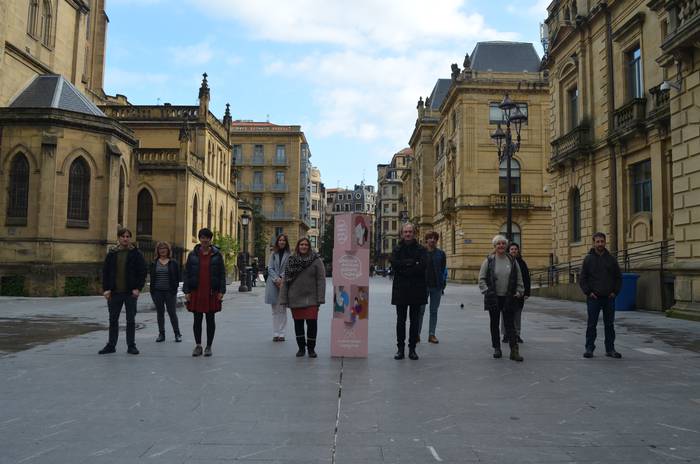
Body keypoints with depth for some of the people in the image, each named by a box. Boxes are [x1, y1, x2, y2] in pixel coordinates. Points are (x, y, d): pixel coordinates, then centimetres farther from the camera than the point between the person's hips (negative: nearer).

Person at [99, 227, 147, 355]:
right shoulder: (112, 254, 7)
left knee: (131, 320, 4)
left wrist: (138, 288, -10)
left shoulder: (136, 254, 0)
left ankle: (131, 346, 13)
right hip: (114, 293, 2)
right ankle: (111, 345, 20)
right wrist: (106, 289, -2)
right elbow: (105, 272, 7)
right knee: (113, 320, 10)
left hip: (130, 293, -2)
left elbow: (142, 272, -2)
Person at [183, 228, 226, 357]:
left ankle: (209, 346, 15)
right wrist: (186, 291, -2)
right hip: (196, 292, 1)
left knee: (210, 319, 6)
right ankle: (198, 345, 17)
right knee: (197, 319, 6)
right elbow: (187, 273, 5)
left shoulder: (217, 254, 3)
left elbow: (222, 274, 2)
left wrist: (221, 291, -5)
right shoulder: (193, 254, 5)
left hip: (212, 292, -1)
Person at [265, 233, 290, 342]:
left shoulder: (289, 255, 1)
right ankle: (275, 334, 9)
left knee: (282, 310, -1)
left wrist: (282, 279, -14)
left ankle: (281, 334, 3)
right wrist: (276, 279, -9)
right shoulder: (273, 254, 10)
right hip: (273, 284, 2)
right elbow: (270, 268, 5)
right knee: (275, 310, 6)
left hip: (284, 284, -2)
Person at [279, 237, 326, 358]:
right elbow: (285, 281, 6)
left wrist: (320, 298, -12)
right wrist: (283, 298, 0)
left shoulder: (316, 261, -2)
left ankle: (311, 348, 15)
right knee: (298, 324, 11)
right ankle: (301, 347, 25)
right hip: (295, 298, 3)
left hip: (311, 299, -2)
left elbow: (321, 280, -5)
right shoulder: (291, 261, 6)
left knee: (312, 324, -1)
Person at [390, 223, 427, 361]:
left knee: (414, 320, 5)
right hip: (400, 290, 0)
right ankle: (400, 348, 11)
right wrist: (411, 262, -14)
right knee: (401, 320, 4)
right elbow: (394, 264, -10)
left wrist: (404, 269, -13)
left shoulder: (421, 249, 4)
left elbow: (422, 267, -11)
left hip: (417, 289, 0)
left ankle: (412, 349, 13)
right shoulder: (397, 249, 8)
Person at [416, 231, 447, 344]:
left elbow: (444, 270, 7)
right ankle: (417, 334, 7)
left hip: (436, 287, 2)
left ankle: (432, 334, 12)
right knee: (420, 311, 1)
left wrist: (443, 284, -1)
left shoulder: (441, 254, 6)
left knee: (434, 311, 7)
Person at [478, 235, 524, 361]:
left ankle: (514, 350, -4)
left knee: (510, 324, -2)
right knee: (494, 324, 9)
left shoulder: (512, 261, 5)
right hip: (493, 298, 0)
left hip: (508, 298, 0)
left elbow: (519, 279, 10)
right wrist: (486, 291, -9)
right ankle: (497, 348, 20)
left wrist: (519, 291, -1)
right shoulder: (489, 260, -1)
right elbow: (481, 278, 0)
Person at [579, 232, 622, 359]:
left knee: (609, 324, 8)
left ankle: (610, 349, 17)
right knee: (592, 324, 0)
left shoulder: (611, 259, 7)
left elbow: (618, 277, 12)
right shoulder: (588, 259, 1)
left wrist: (615, 292, 0)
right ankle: (589, 348, 7)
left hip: (609, 298, 2)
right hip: (593, 298, -2)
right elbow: (582, 278, 1)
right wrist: (588, 292, -8)